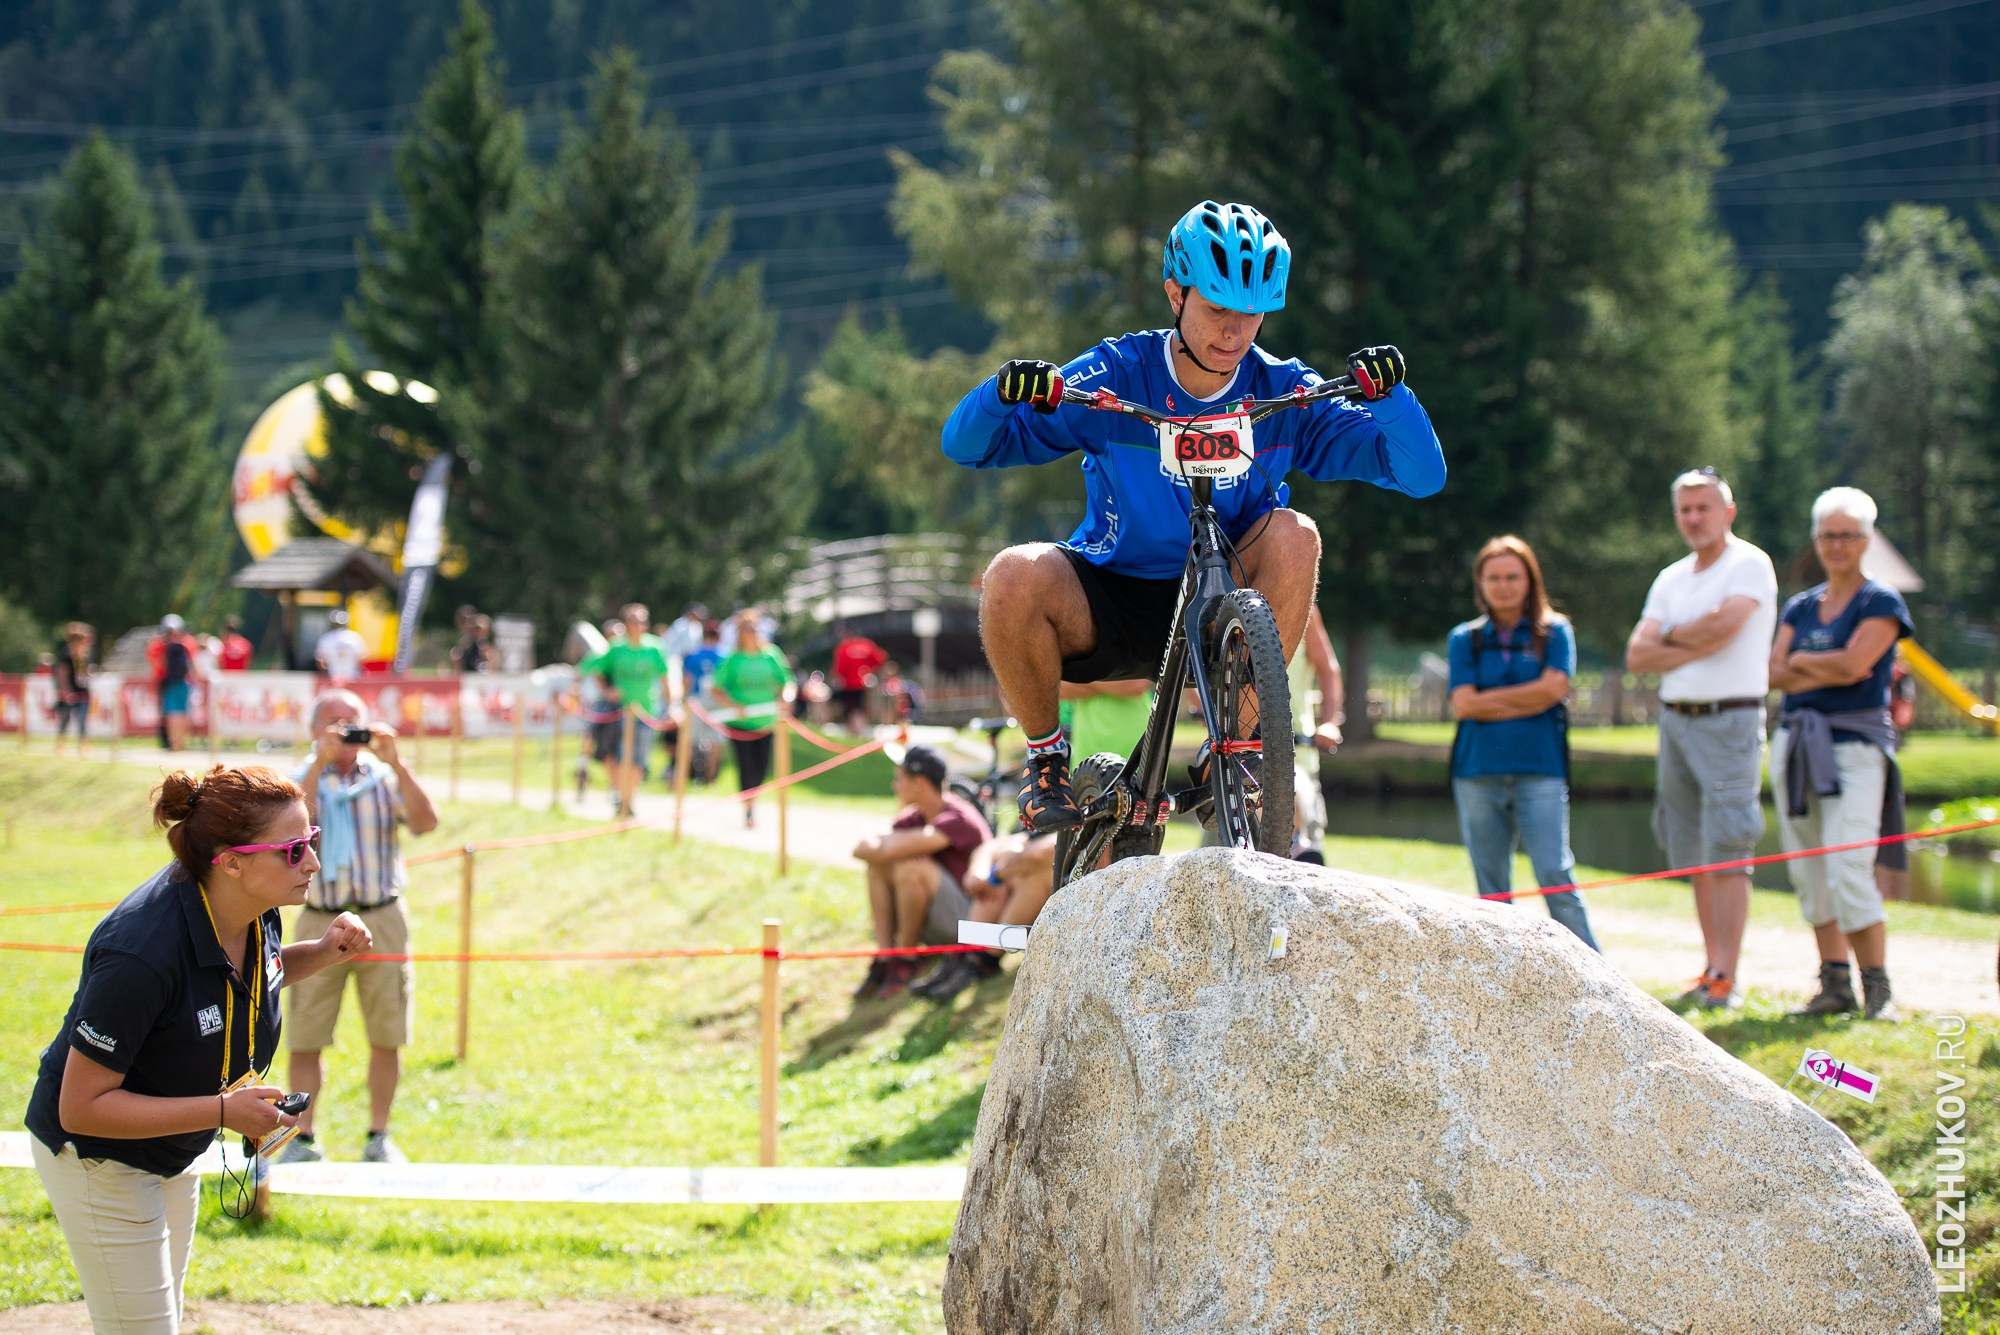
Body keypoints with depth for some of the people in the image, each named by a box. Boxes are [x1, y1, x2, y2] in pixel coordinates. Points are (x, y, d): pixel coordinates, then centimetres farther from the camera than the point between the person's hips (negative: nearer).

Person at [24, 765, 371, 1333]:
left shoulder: (256, 913, -13)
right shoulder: (143, 952, -38)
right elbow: (81, 1108, -32)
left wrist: (324, 951, -7)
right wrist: (223, 1111, -34)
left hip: (172, 1155, 9)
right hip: (97, 1157, -9)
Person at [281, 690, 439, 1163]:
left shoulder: (385, 778, 6)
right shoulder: (303, 779, 4)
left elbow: (426, 822, -10)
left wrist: (396, 763, -15)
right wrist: (321, 764, -19)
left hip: (383, 920, 1)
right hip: (321, 923, -1)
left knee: (387, 1035, 5)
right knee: (305, 1037, 0)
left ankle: (379, 1137, 16)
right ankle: (303, 1138, 10)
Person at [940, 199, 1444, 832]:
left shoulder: (1284, 392, -7)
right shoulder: (1117, 375, -10)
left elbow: (1422, 474, -12)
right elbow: (966, 444, -11)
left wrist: (1389, 394, -32)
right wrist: (1004, 392, -33)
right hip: (1108, 606, -1)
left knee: (1292, 535, -27)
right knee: (1015, 577, -32)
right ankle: (1045, 755, -5)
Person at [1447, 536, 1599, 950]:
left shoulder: (1554, 632, 7)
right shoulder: (1465, 638, 11)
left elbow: (1553, 688, -8)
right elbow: (1464, 705, -1)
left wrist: (1492, 697, -1)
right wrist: (1525, 701, -4)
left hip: (1539, 770, -2)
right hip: (1478, 771, 3)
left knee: (1555, 876, -12)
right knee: (1492, 887, 5)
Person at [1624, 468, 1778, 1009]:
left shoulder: (1749, 565, -4)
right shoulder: (1671, 579, 16)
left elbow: (1723, 625, -19)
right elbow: (1637, 656, 6)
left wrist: (1670, 633, -1)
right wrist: (1697, 645, -10)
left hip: (1729, 720, -7)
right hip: (1675, 719, 7)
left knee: (1726, 855, -11)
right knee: (1694, 857, 8)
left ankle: (1725, 979, -14)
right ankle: (1712, 968, 14)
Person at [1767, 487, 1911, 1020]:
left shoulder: (1881, 604, 0)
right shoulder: (1800, 607, 16)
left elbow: (1852, 664, -14)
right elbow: (1775, 673, 3)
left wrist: (1801, 661, 2)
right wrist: (1830, 672, -10)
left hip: (1854, 746, -6)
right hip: (1796, 745, 6)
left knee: (1849, 871, -16)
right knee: (1808, 874, 6)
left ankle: (1878, 991, -10)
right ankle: (1835, 984, 12)